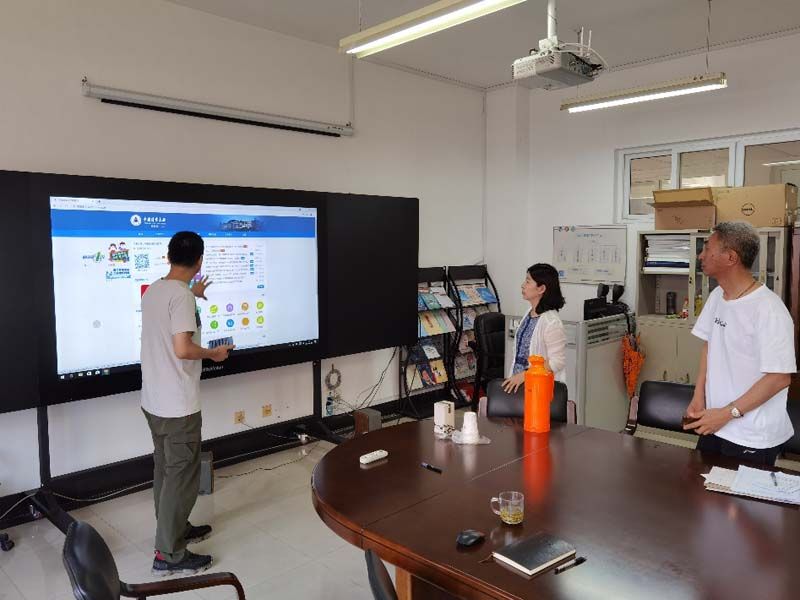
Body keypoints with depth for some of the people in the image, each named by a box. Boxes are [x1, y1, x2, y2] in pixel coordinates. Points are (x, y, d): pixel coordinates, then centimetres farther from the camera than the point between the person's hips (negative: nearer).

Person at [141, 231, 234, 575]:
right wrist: (213, 353, -9)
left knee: (165, 470, 20)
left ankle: (174, 529, 36)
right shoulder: (181, 295, -20)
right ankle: (168, 554, 11)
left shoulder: (153, 291, 8)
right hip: (178, 404, -9)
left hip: (154, 400, 9)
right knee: (182, 476, 2)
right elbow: (182, 349, -27)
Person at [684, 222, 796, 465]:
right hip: (714, 425, 7)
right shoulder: (717, 296, 3)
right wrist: (699, 397, 3)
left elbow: (780, 378, -22)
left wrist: (728, 413, -20)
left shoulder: (768, 309, -22)